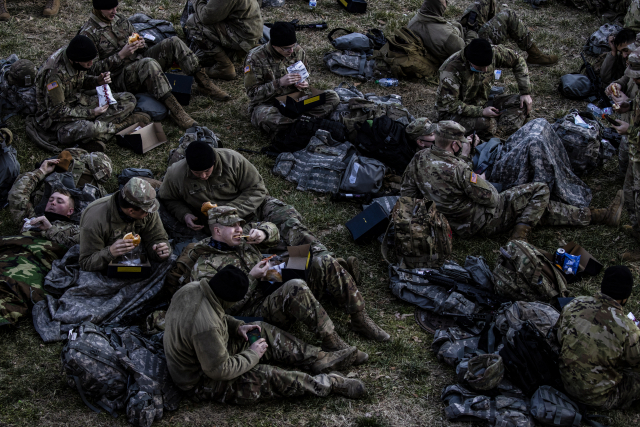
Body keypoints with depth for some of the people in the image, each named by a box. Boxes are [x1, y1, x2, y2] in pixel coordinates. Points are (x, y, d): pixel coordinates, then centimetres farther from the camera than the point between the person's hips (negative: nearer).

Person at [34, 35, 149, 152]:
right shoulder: (54, 73, -30)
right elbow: (56, 111, -25)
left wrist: (97, 81, -9)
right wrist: (91, 112, -24)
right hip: (54, 117, -8)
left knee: (128, 99, -5)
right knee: (87, 129, -43)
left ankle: (97, 138, -23)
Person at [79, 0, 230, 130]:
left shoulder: (120, 19, 11)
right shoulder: (88, 34, -9)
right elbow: (93, 68, -14)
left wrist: (139, 45, -5)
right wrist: (121, 55, -20)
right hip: (120, 77, -7)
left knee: (173, 42, -12)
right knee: (149, 63, -39)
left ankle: (204, 84, -10)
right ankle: (175, 110, -41)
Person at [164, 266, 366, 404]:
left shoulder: (192, 288, -13)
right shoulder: (205, 328, -41)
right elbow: (219, 371, -31)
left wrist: (236, 326, -3)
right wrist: (252, 355, -17)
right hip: (203, 383, -10)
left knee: (264, 331, 7)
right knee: (266, 377, -18)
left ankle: (319, 359, 11)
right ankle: (326, 384, 0)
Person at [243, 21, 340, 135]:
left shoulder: (298, 51, -1)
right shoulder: (256, 57, -15)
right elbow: (252, 93, -16)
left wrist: (304, 83, -10)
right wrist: (279, 83, -28)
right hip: (266, 104, -5)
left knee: (333, 97, -13)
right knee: (264, 116, -44)